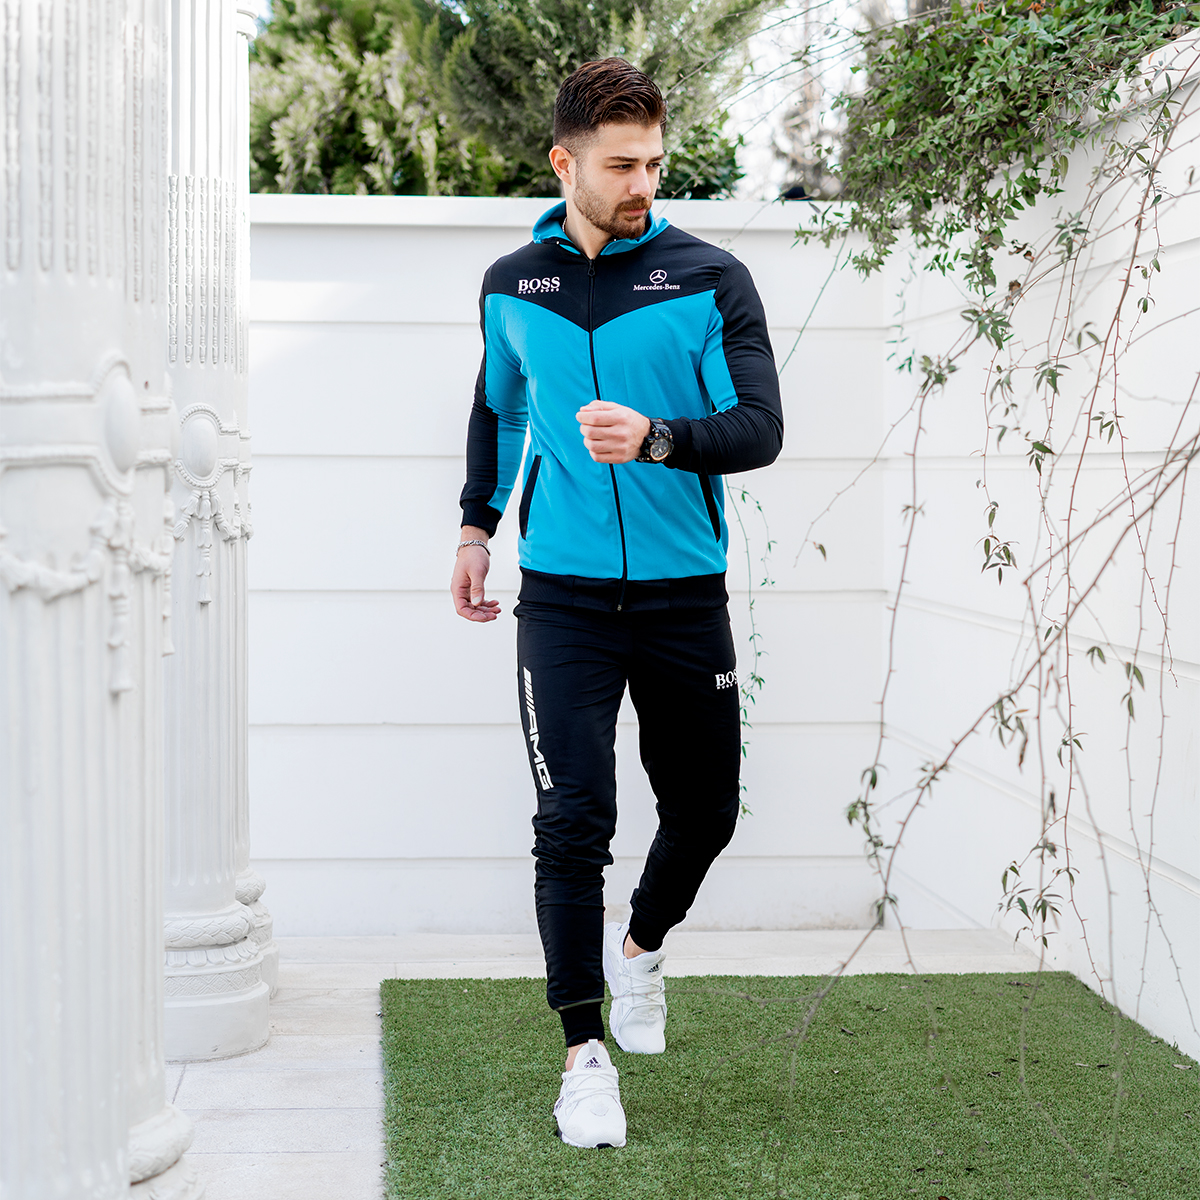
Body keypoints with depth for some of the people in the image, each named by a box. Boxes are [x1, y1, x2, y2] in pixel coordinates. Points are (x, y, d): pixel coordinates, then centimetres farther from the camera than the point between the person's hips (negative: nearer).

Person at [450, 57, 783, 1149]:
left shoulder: (711, 279, -4)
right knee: (573, 821, -9)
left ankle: (641, 946, 43)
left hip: (685, 595, 0)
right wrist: (478, 527, 23)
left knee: (705, 809, 12)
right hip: (563, 598, 0)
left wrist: (656, 437, -29)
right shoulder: (511, 286, 5)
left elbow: (760, 428, -12)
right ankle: (586, 1053, 1)